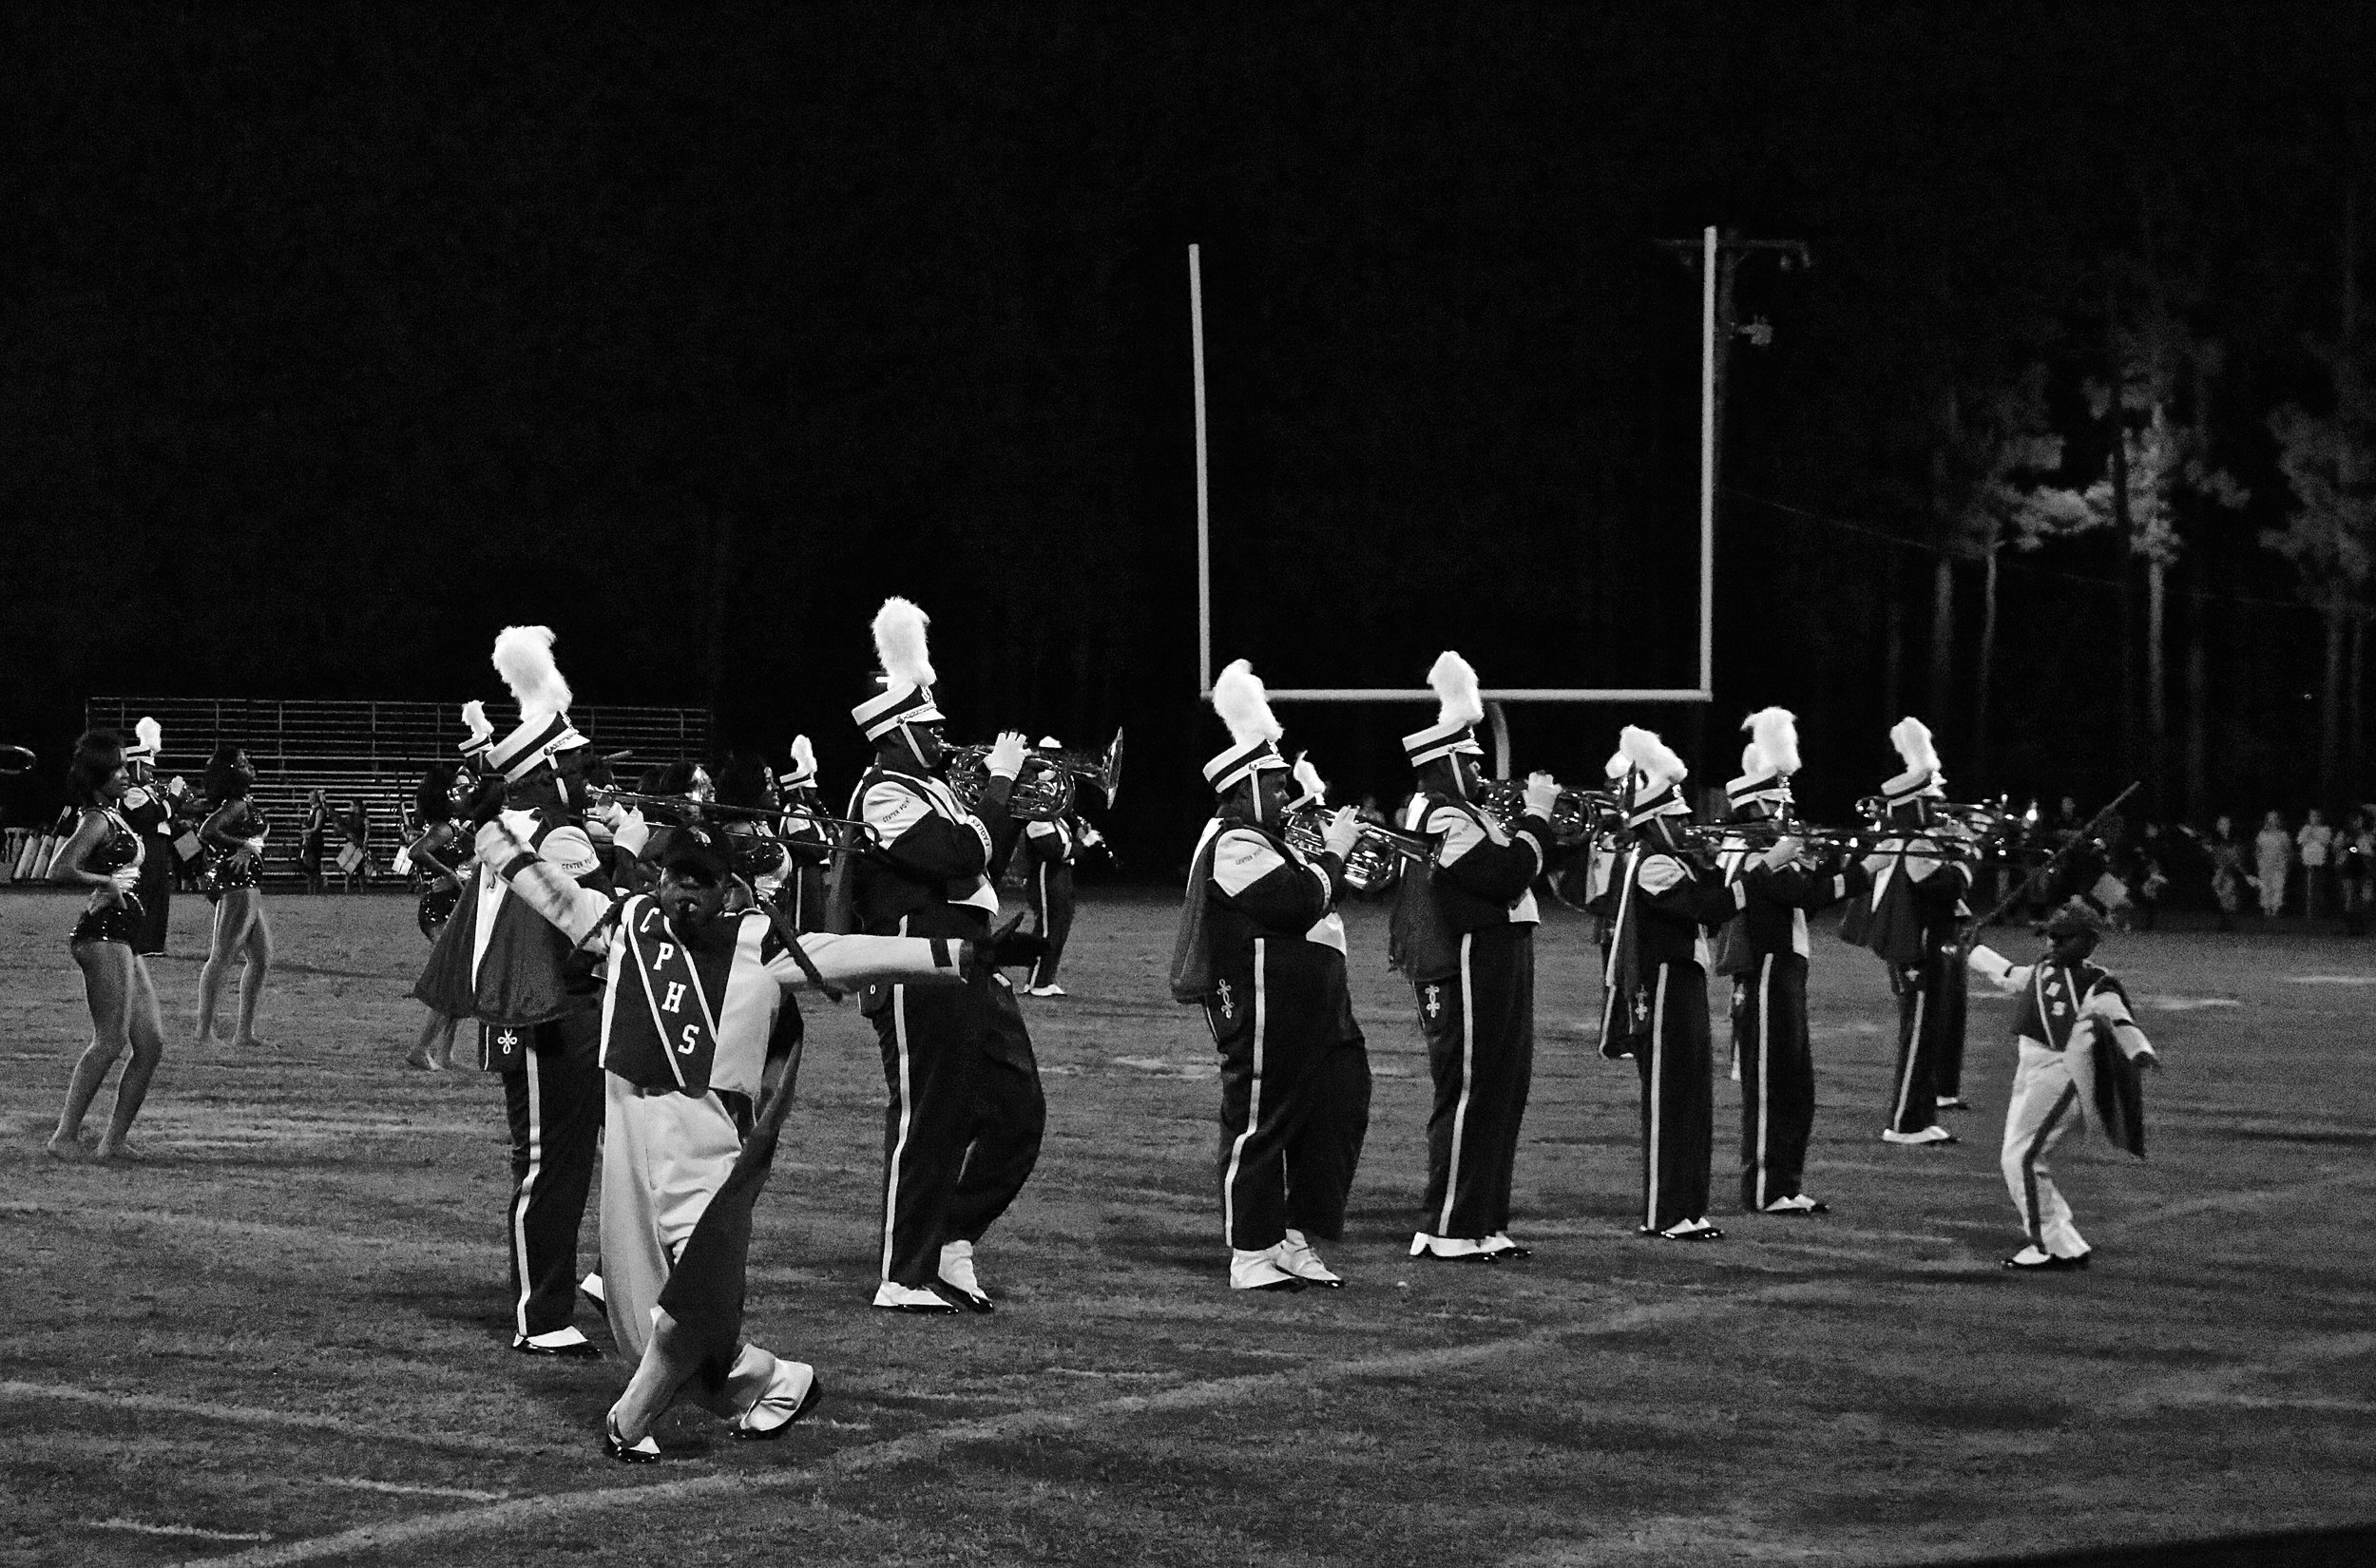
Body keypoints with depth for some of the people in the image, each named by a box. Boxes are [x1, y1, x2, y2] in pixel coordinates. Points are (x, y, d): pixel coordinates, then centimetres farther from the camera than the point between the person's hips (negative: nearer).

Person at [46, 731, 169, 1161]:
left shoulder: (115, 816, 18)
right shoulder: (97, 820, -10)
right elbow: (60, 871, -22)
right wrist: (108, 882, -14)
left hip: (125, 938, 10)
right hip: (103, 935, -10)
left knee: (151, 1044, 7)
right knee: (111, 1041, -14)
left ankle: (115, 1140, 8)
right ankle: (66, 1135, -13)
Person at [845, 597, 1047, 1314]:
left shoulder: (926, 787, 19)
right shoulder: (884, 794, -12)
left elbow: (984, 865, 22)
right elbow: (962, 856, -23)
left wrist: (1011, 798, 10)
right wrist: (1000, 782, -13)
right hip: (920, 981, -10)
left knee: (1018, 1113, 10)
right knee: (928, 1122, -4)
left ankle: (950, 1237, 20)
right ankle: (905, 1277, 4)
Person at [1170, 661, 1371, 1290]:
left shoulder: (1263, 838, 20)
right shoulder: (1234, 844, -15)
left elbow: (1316, 897, 22)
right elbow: (1299, 902, -24)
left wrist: (1334, 854, 8)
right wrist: (1333, 849, -13)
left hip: (1310, 1002, 11)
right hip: (1263, 1007, -11)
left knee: (1335, 1116, 11)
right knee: (1261, 1122, -3)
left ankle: (1295, 1239, 18)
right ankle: (1250, 1256, 4)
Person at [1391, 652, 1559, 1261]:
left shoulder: (1449, 811, 18)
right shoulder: (1445, 818, -16)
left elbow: (1508, 869, 20)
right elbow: (1509, 875, -24)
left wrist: (1532, 818, 8)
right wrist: (1537, 815, -13)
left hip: (1487, 973, 11)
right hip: (1466, 975, -11)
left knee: (1500, 1096, 13)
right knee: (1468, 1096, -7)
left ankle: (1484, 1223, 18)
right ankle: (1447, 1231, -4)